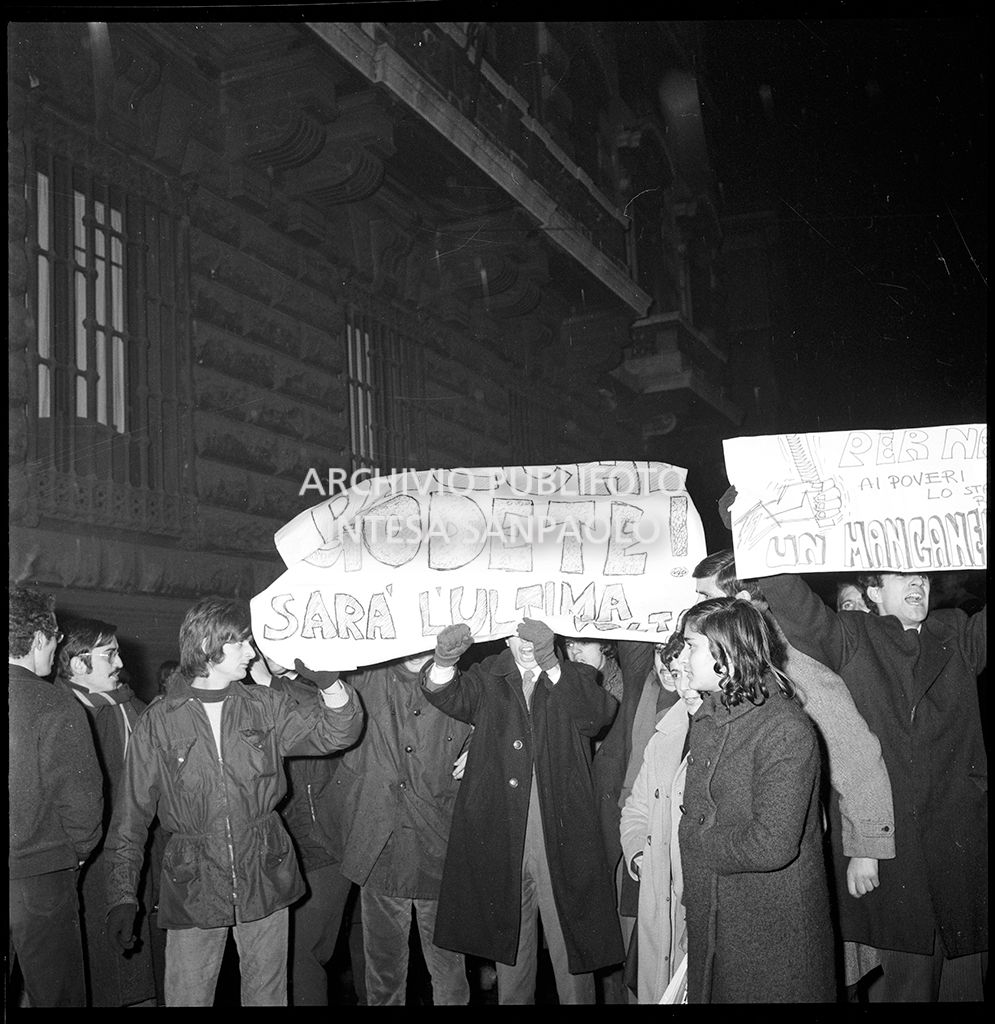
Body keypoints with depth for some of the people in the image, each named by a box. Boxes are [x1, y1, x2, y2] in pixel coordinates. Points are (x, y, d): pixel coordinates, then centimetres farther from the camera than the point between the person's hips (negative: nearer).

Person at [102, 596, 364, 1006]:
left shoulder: (263, 706, 4)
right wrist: (123, 894, -2)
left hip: (265, 878, 2)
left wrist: (330, 683, -20)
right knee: (187, 996, 2)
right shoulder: (158, 721, -3)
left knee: (267, 995, 12)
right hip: (193, 887, -2)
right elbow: (132, 813, 1)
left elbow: (335, 733, 0)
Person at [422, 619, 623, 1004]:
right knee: (510, 948, 13)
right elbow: (452, 697, -7)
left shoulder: (574, 680, 5)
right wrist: (444, 661, -29)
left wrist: (550, 664, -26)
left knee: (572, 951, 4)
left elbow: (600, 714, -14)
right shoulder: (488, 679, 10)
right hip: (500, 841, 2)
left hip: (561, 841, -1)